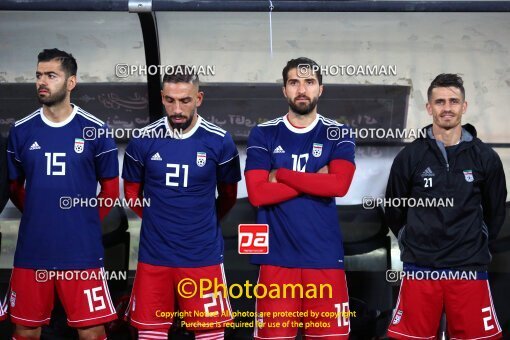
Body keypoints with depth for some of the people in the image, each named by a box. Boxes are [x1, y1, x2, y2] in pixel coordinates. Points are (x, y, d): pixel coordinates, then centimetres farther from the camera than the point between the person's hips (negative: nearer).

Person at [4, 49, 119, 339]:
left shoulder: (95, 129, -1)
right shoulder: (21, 131, 5)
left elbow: (110, 188, 7)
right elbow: (14, 186, 15)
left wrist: (86, 223, 6)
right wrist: (39, 218, 12)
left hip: (83, 252, -2)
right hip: (31, 251, 2)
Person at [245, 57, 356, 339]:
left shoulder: (338, 134, 6)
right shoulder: (263, 134, 5)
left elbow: (339, 185, -12)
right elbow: (257, 193, -7)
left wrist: (281, 174, -7)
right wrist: (315, 179, -8)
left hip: (324, 255, 1)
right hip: (277, 255, 0)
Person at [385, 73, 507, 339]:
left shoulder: (486, 158, 4)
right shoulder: (409, 156, 2)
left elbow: (495, 211, 15)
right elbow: (394, 209, 11)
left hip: (470, 269, 1)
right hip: (419, 268, 0)